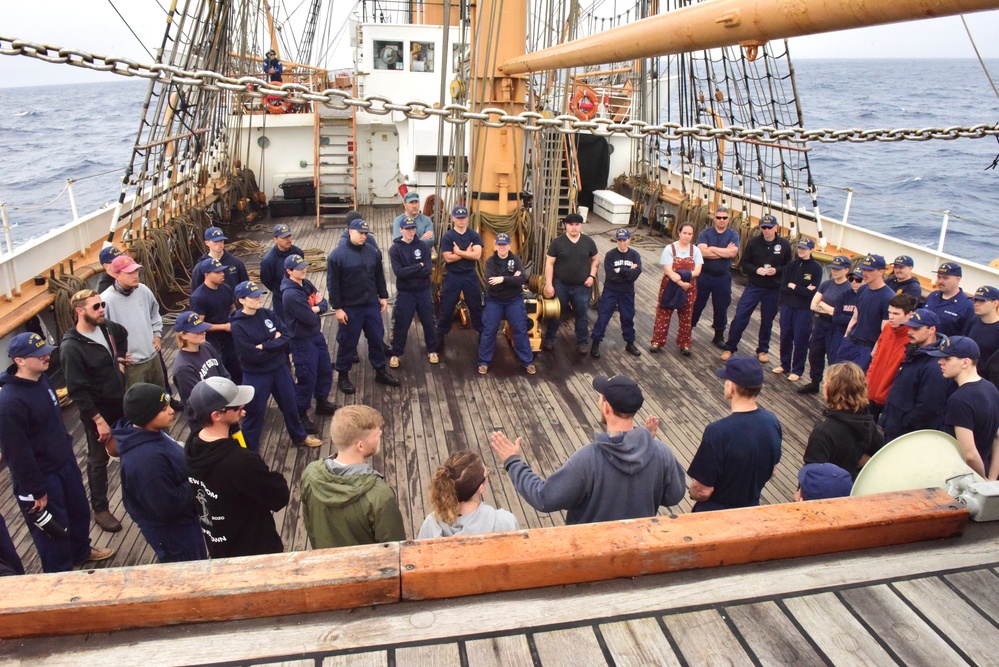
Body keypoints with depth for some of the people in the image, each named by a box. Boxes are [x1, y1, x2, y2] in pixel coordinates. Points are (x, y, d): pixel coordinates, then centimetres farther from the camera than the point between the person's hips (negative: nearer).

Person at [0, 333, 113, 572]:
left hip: (65, 462, 8)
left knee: (79, 510, 25)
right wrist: (36, 490, -19)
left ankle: (81, 550, 51)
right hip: (41, 474, -8)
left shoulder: (42, 379, -2)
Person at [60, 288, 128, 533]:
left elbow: (123, 335, 21)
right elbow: (77, 391, -23)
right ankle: (100, 509, 26)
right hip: (97, 411, -6)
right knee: (99, 459, 10)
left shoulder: (106, 327, -5)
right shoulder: (71, 347, -26)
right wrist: (98, 420, -21)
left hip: (120, 401, 7)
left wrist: (120, 359, 8)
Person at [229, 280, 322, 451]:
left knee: (290, 405, 21)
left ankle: (300, 437, 43)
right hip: (256, 376, -5)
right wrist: (274, 343, -15)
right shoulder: (238, 326, -18)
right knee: (255, 413, 8)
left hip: (280, 368, 5)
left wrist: (264, 346, -20)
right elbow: (252, 356, -24)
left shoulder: (267, 314, -3)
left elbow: (286, 336, -8)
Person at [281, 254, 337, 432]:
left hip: (317, 335, 9)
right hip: (302, 342, -9)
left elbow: (325, 304, 2)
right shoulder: (291, 295, -27)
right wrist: (317, 305, -7)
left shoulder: (306, 284, 2)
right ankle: (301, 414, 17)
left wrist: (316, 308, -20)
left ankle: (322, 402, 40)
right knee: (307, 378, 0)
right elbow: (310, 319, -26)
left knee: (325, 369, 20)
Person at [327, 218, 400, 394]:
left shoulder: (373, 252, 3)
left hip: (372, 305, 5)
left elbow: (379, 277, 13)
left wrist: (383, 296, 11)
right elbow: (332, 284, -11)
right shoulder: (337, 255, -12)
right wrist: (337, 308, -12)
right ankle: (342, 376, 24)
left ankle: (381, 372, 30)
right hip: (350, 308, -4)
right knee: (348, 343, 7)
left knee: (377, 339, 14)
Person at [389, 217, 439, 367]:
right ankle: (396, 354, 20)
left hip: (423, 291, 2)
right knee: (401, 325, 5)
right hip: (405, 292, -2)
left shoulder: (423, 245, -2)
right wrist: (419, 266, -16)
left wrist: (408, 271, -16)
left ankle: (432, 350, 29)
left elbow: (428, 270, -12)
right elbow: (399, 272, -19)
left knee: (429, 322, 12)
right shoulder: (395, 249, -7)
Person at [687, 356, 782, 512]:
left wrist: (692, 493, -3)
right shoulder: (772, 422, -13)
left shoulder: (717, 432, -32)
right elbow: (771, 471, 3)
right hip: (752, 510, 6)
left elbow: (703, 491, -23)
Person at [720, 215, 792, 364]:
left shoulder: (784, 245, -4)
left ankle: (763, 350, 30)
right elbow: (744, 263, 0)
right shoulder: (753, 242, -6)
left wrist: (776, 270, -15)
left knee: (767, 320, 12)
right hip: (754, 286, -1)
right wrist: (756, 269, -17)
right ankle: (729, 348, 7)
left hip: (773, 289, 1)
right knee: (740, 317, -5)